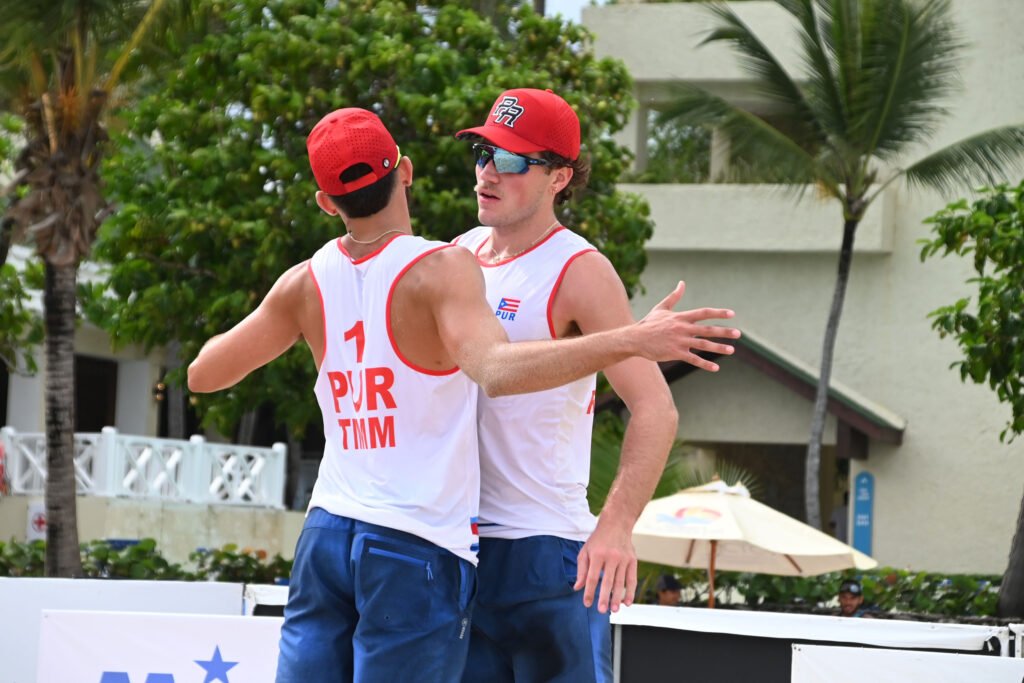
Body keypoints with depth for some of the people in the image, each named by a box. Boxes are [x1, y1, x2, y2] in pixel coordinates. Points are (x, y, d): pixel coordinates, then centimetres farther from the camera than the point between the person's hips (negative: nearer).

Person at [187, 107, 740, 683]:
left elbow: (203, 373, 14)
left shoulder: (306, 284, 4)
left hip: (327, 533, 5)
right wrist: (632, 342, -37)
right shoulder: (442, 269, -12)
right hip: (419, 548, -5)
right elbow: (497, 370, -31)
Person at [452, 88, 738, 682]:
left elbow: (655, 409, -18)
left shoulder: (578, 272, -10)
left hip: (545, 550, -6)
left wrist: (617, 525, -30)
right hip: (458, 546, 7)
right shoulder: (460, 255, 10)